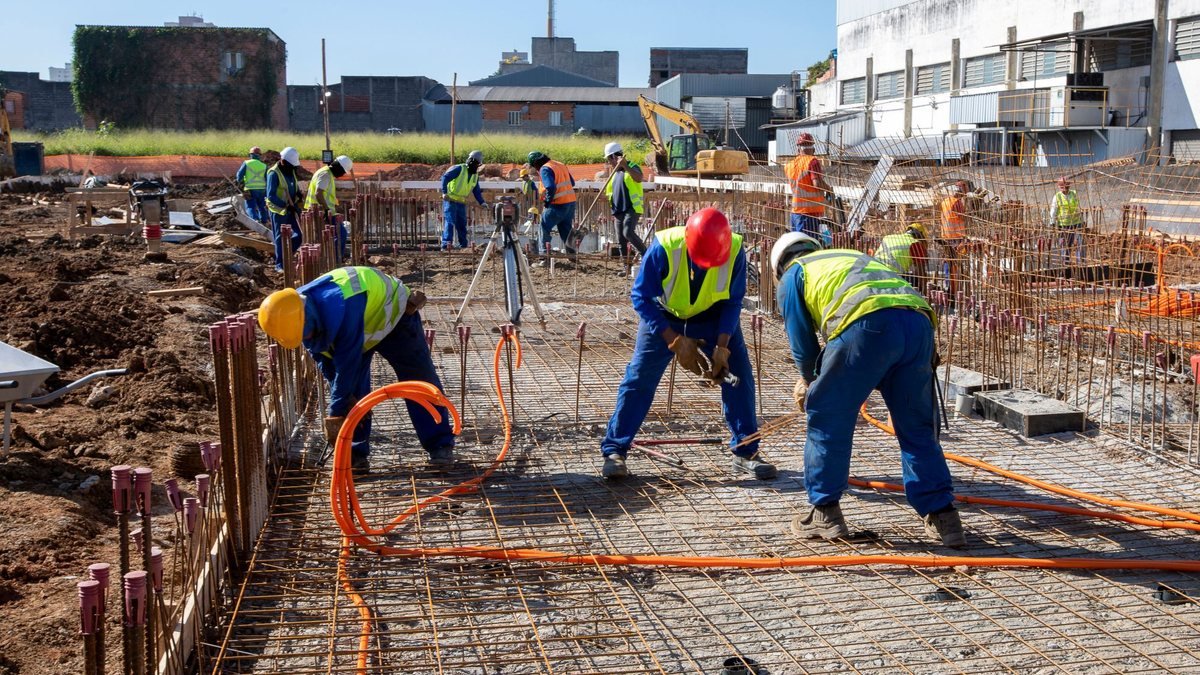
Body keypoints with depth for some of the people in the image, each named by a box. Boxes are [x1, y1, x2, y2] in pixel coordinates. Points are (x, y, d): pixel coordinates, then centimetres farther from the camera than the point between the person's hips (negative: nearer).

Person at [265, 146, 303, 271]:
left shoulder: (291, 171, 7)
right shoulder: (274, 174, -17)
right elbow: (271, 196, -22)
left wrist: (298, 193, 0)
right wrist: (286, 206, -25)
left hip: (292, 208, 8)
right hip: (279, 210, -8)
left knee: (299, 234, 6)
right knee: (280, 237, -1)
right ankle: (280, 263, 8)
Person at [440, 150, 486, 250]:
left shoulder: (475, 175, 11)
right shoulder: (459, 169, -12)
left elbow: (476, 191, 16)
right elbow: (445, 177, -19)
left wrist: (482, 202, 2)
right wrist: (444, 192, -29)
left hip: (461, 203, 7)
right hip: (450, 200, -7)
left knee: (462, 224, 11)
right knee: (450, 221, -17)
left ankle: (463, 246, 21)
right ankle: (446, 244, -23)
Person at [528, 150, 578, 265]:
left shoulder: (545, 169, -10)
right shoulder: (561, 165, 15)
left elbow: (550, 188, -22)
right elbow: (572, 182, 19)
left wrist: (547, 203, -11)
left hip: (558, 205, -8)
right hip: (571, 202, 8)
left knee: (544, 229, 1)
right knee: (566, 231, 18)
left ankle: (545, 258, -3)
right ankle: (571, 254, 18)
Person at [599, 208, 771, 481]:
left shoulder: (735, 251, -28)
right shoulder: (664, 247, -34)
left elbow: (733, 302, -14)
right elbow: (641, 297, -24)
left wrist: (721, 348, -24)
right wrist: (676, 341, -28)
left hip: (713, 316, 2)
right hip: (664, 315, -2)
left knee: (738, 374, -5)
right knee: (639, 377, -8)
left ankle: (746, 452, 8)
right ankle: (614, 450, 2)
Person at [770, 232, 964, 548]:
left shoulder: (792, 276, 26)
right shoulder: (853, 256, 42)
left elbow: (802, 344, 23)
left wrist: (809, 380, 43)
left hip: (867, 324, -5)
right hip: (919, 321, 6)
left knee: (827, 419, 11)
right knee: (917, 429, 16)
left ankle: (825, 513, 17)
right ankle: (941, 515, 17)